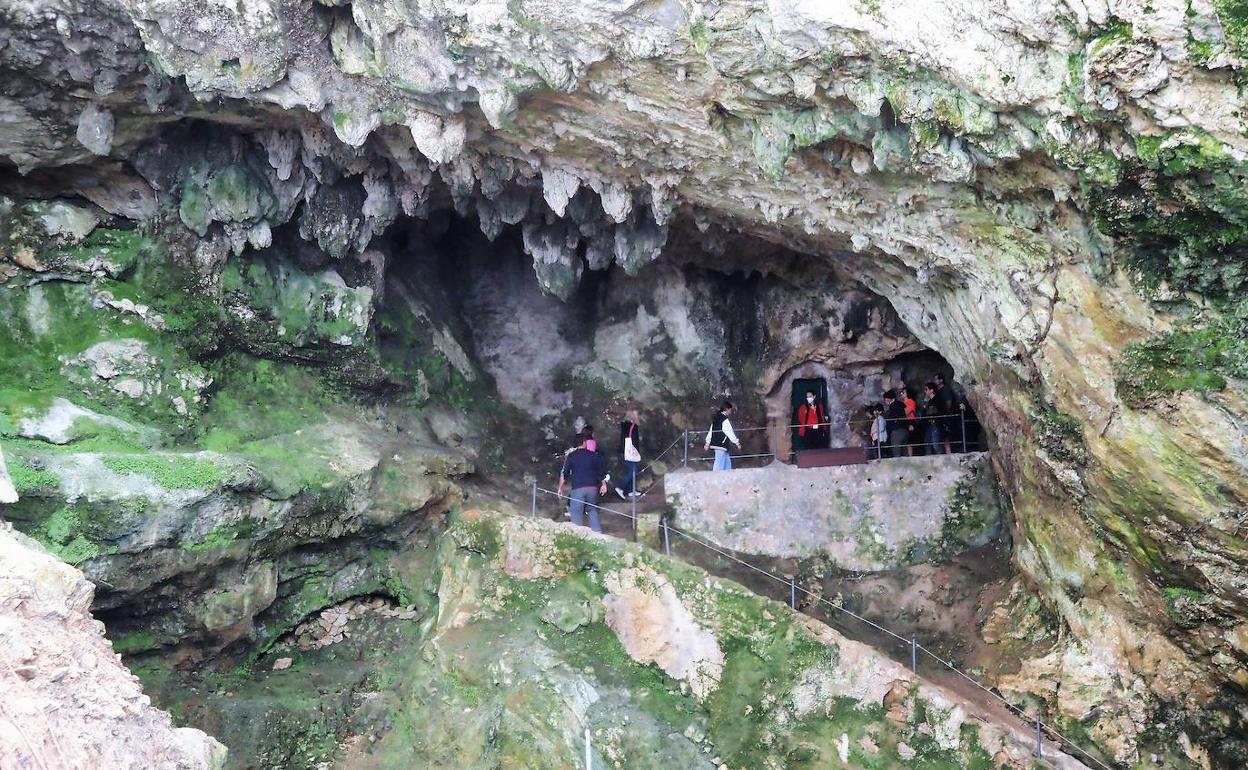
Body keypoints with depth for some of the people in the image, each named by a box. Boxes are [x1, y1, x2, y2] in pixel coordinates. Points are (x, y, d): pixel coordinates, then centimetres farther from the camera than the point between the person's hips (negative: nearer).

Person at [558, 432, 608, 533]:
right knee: (592, 510, 19)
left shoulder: (571, 456, 2)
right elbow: (602, 471, 8)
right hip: (592, 487, 3)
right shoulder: (594, 455, 6)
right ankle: (597, 531, 13)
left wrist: (560, 488, 9)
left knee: (577, 513, 1)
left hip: (577, 488, -3)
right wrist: (603, 484, 18)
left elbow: (564, 473, 1)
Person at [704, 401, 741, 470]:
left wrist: (707, 443, 22)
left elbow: (710, 431, 18)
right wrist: (737, 442, -4)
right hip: (721, 445, -10)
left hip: (715, 443, 10)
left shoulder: (716, 418, 14)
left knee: (727, 464, 14)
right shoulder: (725, 420, -14)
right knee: (719, 465, -10)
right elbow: (730, 433, -13)